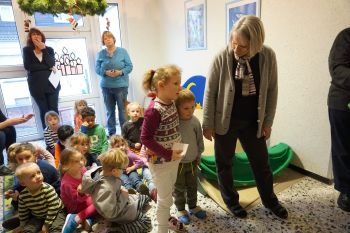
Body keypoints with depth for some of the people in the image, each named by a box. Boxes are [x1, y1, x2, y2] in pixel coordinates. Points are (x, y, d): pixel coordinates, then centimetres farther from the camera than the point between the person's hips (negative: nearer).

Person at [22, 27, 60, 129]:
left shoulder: (49, 49, 9)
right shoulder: (27, 50, 6)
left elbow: (51, 63, -6)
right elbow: (27, 66, -8)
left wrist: (43, 49, -8)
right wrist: (48, 68, -8)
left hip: (51, 83, 1)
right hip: (37, 85, -1)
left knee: (54, 109, 0)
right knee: (44, 111, 2)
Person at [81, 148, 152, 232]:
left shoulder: (100, 170, -20)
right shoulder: (107, 189, -41)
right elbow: (110, 213, -33)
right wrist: (123, 197, -25)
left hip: (123, 203, 9)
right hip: (117, 214, -9)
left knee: (145, 198, 20)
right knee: (146, 223, -1)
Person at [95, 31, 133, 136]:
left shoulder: (122, 51, 3)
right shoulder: (101, 53, 8)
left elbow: (129, 66, 0)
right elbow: (97, 69, 6)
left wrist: (120, 72, -17)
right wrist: (106, 72, -14)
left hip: (121, 85, -2)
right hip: (106, 86, 2)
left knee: (122, 110, -1)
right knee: (110, 111, 8)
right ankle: (111, 133, 20)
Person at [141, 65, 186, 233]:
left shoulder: (172, 102, -2)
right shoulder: (154, 110, -26)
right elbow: (145, 138, -23)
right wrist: (167, 154, -22)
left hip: (173, 158, 8)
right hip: (160, 161, -8)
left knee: (169, 192, 26)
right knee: (165, 197, 10)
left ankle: (166, 217, 50)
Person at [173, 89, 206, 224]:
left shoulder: (195, 121, -10)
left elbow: (199, 140, 3)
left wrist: (199, 154, 8)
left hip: (192, 161, 4)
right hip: (177, 162, -4)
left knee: (192, 186, 22)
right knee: (179, 188, 16)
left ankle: (193, 206, 44)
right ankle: (180, 209, 37)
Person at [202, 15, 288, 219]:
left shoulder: (268, 56, -11)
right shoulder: (222, 57, -16)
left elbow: (272, 90, -1)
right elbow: (210, 92, -10)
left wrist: (268, 121, 1)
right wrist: (208, 124, -7)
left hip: (253, 121, 2)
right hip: (225, 120, -1)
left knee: (261, 162, 17)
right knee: (225, 164, 13)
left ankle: (270, 200, 42)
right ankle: (231, 200, 38)